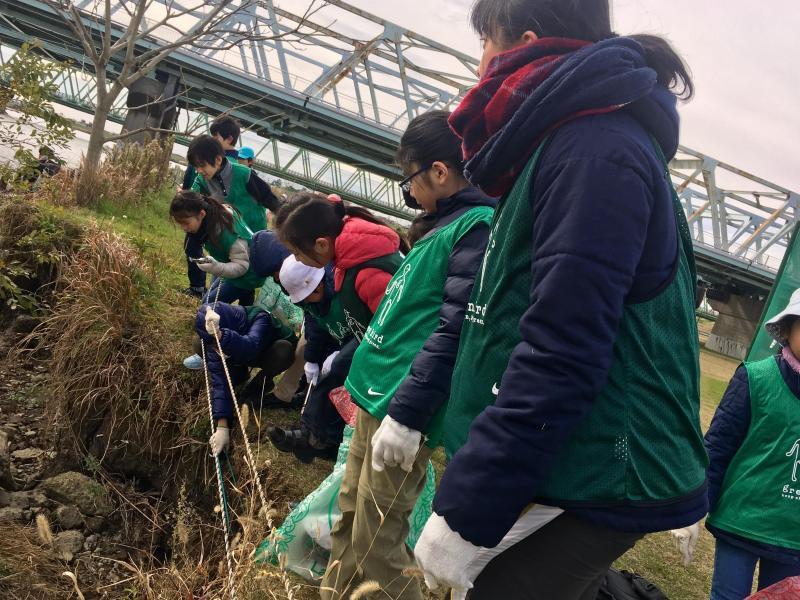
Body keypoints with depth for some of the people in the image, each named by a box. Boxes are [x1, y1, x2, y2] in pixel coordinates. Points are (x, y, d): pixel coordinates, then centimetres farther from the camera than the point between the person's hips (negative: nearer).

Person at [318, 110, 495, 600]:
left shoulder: (479, 226, -16)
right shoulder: (446, 224, 15)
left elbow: (456, 332, -24)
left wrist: (406, 414, -24)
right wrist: (356, 369, 26)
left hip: (403, 411, -10)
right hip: (375, 397, 10)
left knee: (376, 546, 0)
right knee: (349, 523, 20)